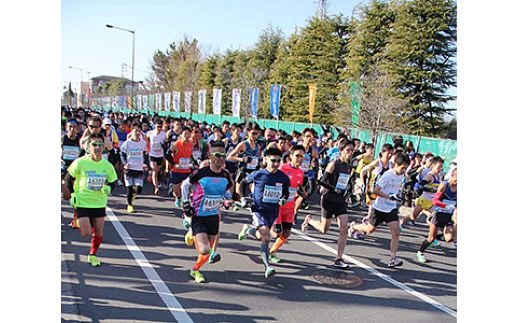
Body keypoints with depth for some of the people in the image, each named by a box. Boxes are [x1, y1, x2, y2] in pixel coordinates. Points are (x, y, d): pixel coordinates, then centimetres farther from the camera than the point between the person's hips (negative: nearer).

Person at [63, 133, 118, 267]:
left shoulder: (107, 165, -3)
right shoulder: (80, 163, -10)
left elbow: (112, 182, 9)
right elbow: (69, 178, 3)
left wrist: (108, 188, -12)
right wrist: (72, 194, -4)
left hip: (100, 204, 3)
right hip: (82, 202, -3)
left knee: (98, 231, 7)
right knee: (86, 233, -8)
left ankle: (93, 255, 30)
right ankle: (80, 224, 28)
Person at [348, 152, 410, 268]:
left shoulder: (402, 175, 1)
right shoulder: (388, 175, -21)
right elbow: (376, 190, -25)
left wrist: (398, 196, 12)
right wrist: (390, 196, -31)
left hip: (392, 208, 5)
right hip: (379, 207, -5)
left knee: (395, 233, -10)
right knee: (370, 229, 13)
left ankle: (393, 259, -8)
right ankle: (353, 226, 43)